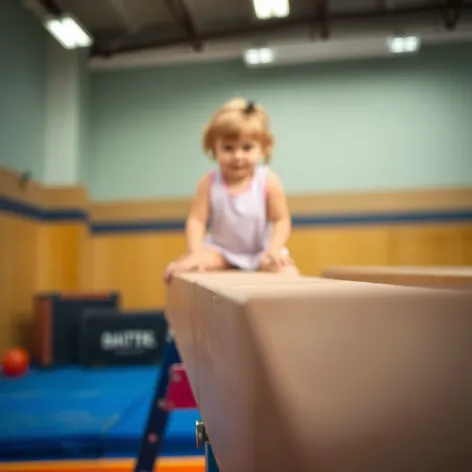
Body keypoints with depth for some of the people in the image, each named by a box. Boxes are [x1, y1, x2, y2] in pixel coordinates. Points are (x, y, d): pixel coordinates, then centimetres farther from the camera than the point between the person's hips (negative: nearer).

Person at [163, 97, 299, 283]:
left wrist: (274, 249, -28)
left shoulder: (269, 182, -15)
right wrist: (194, 254, -28)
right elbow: (196, 220, -14)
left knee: (289, 274, -26)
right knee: (177, 269, -22)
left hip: (261, 252, 0)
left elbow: (281, 220, -11)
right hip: (221, 251, 1)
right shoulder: (209, 183, -13)